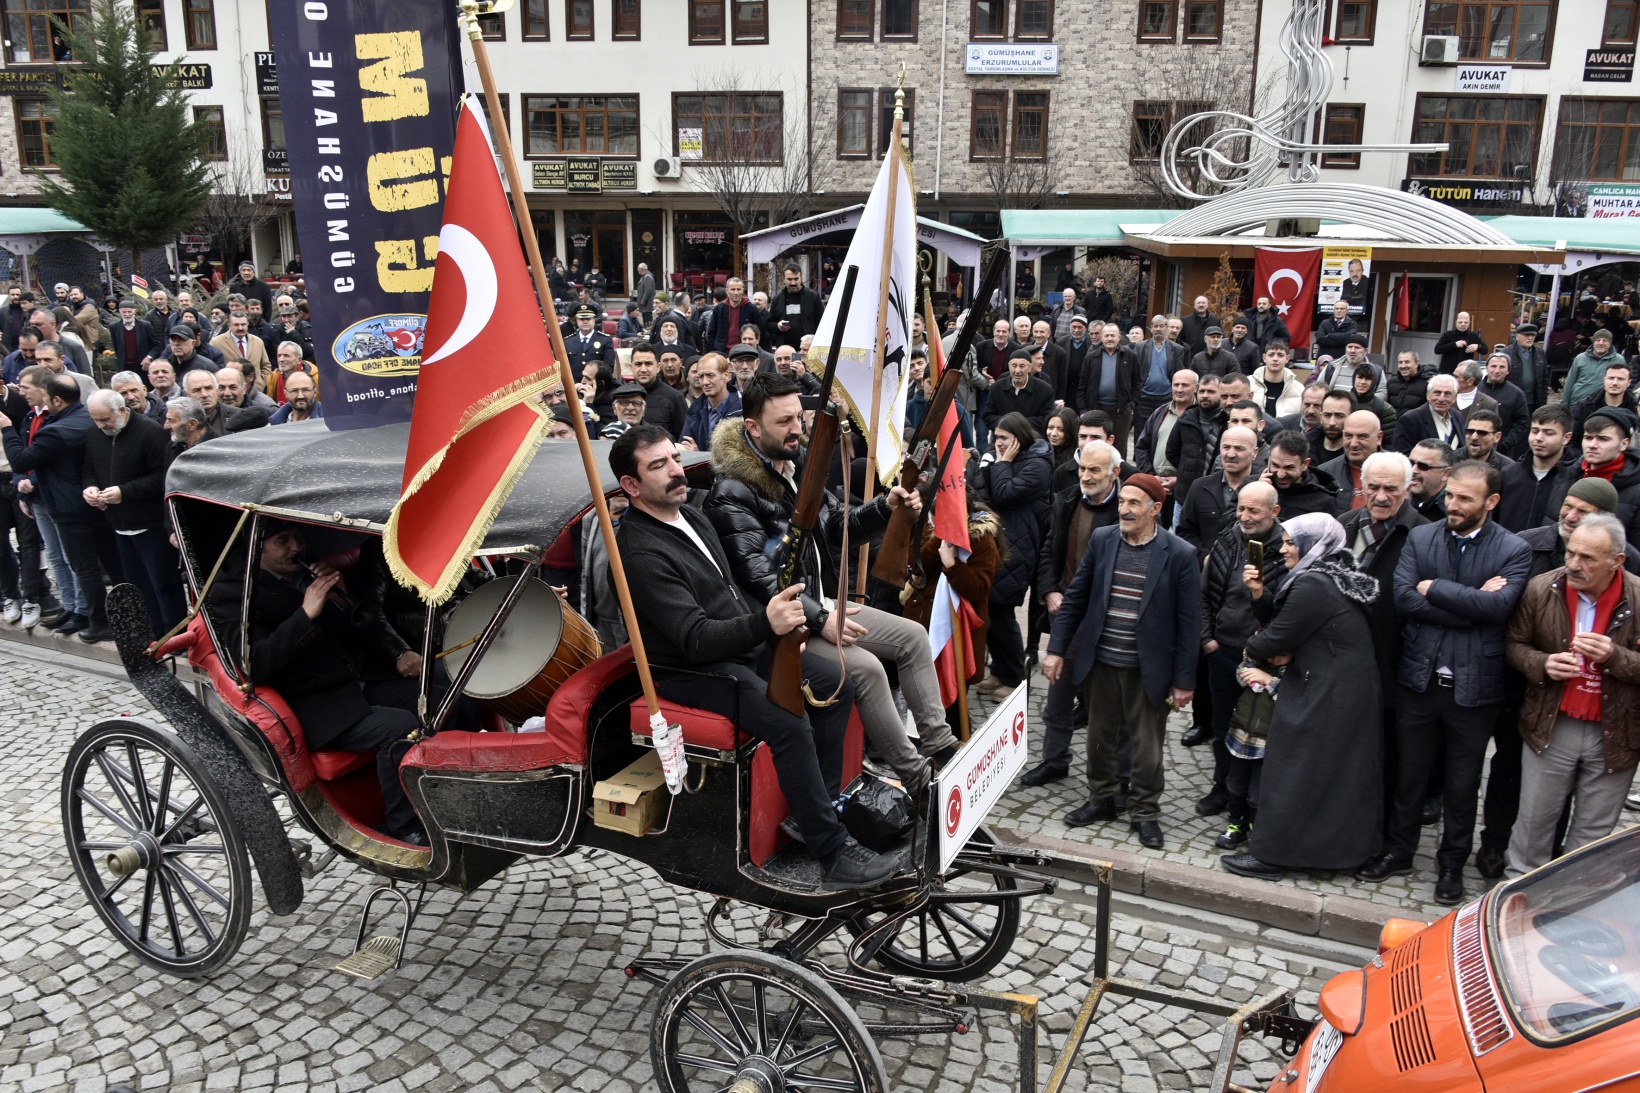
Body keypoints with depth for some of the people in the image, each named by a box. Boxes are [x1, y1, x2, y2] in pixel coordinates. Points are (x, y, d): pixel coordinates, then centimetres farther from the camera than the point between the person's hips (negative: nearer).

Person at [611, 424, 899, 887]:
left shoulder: (692, 515, 8)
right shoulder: (641, 552, -23)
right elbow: (696, 640, -29)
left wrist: (774, 621, 13)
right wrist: (764, 624, -43)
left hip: (744, 644, 9)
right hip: (692, 669, -9)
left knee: (835, 686, -1)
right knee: (789, 724, -28)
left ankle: (822, 804, 9)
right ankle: (834, 852, -17)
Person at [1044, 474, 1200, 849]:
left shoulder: (1180, 554, -10)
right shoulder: (1101, 540, 0)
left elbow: (1188, 622, -7)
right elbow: (1075, 597, 5)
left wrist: (1183, 680, -8)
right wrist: (1056, 649, 1)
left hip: (1148, 668, -3)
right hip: (1099, 662, 3)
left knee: (1147, 746, 8)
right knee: (1099, 736, 16)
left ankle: (1145, 812, 27)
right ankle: (1101, 799, 35)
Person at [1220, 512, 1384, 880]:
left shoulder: (1312, 585, -21)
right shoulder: (1332, 578, 10)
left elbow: (1279, 636, -16)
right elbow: (1284, 620, 12)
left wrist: (1251, 648, 3)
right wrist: (1259, 595, -1)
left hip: (1324, 695, -10)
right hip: (1351, 690, 10)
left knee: (1292, 770, -1)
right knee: (1338, 769, 19)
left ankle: (1270, 854, 8)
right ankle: (1343, 845, 31)